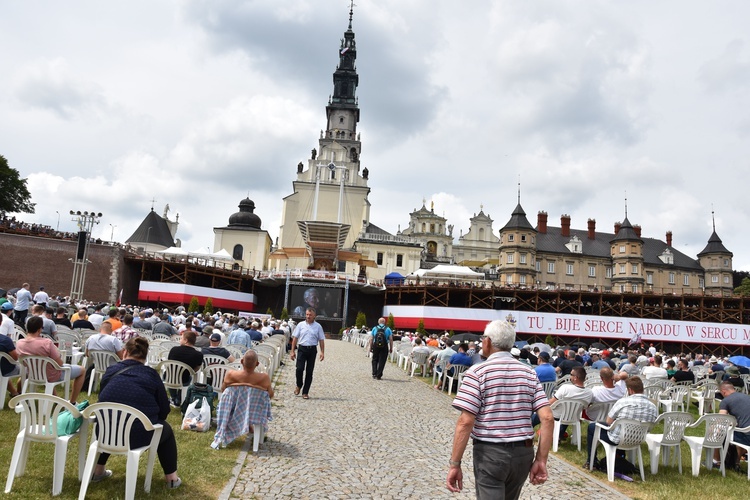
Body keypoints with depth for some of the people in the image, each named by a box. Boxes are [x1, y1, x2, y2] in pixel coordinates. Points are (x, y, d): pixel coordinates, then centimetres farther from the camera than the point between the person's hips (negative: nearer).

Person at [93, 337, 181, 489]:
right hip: (139, 436, -3)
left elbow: (102, 402, 18)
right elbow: (164, 410, 2)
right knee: (165, 429, 27)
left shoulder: (110, 371, 5)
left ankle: (98, 470, 43)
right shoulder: (151, 375, -2)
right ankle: (171, 478, 25)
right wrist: (151, 419, 23)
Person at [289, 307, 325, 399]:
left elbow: (321, 340, 5)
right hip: (302, 349, 0)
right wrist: (292, 351, 1)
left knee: (309, 372, 4)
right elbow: (295, 338, 6)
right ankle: (299, 385, 17)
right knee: (299, 368, -13)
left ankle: (305, 392, 16)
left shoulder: (318, 326, 4)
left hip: (312, 350, 1)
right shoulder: (301, 325, 4)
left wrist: (322, 352, -2)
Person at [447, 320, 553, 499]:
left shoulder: (477, 372, -11)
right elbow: (547, 418, -3)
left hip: (490, 452, -6)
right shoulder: (529, 373, 4)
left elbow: (466, 422, -17)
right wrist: (541, 460, 1)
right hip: (523, 452, 6)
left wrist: (454, 464, -12)